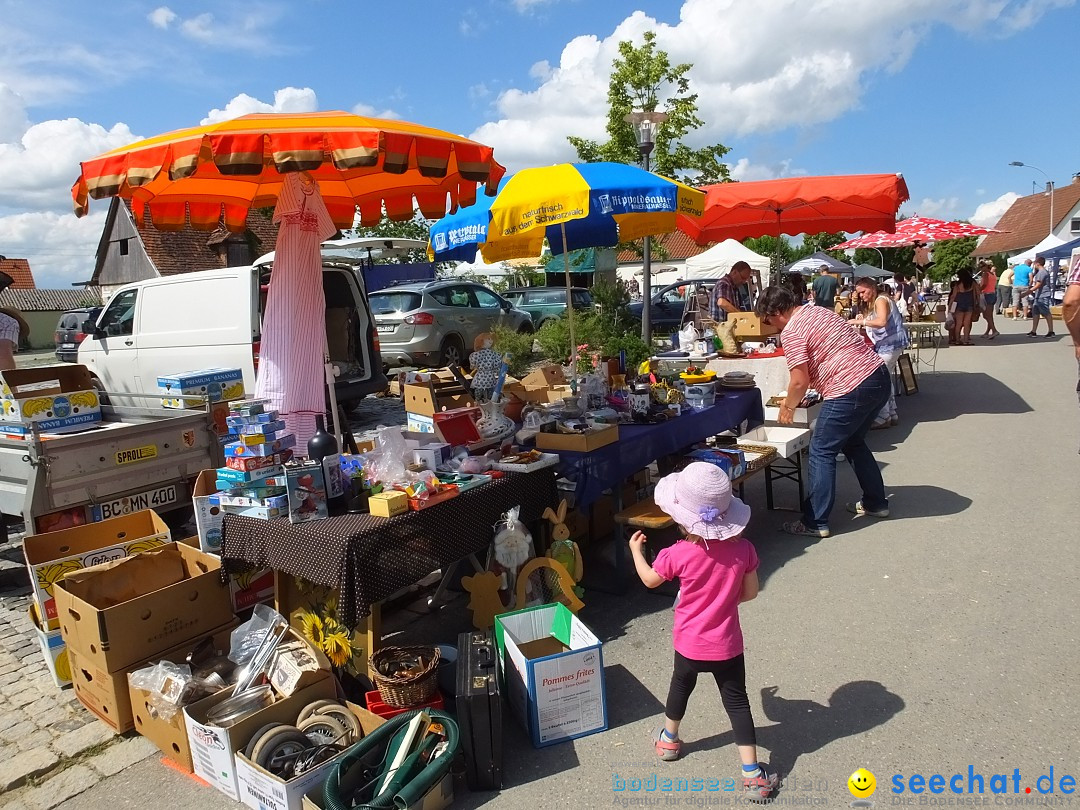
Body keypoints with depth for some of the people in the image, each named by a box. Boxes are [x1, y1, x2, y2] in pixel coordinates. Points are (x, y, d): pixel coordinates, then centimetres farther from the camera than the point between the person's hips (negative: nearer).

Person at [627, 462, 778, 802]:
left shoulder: (678, 554, -23)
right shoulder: (743, 548, -16)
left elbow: (649, 580, -4)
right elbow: (750, 593, -3)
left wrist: (636, 550, 13)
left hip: (689, 643, 0)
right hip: (727, 644, 1)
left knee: (680, 687, 25)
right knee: (737, 701, 15)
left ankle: (669, 740, 48)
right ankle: (753, 776, 16)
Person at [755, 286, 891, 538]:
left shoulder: (791, 331, -11)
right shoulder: (818, 311, 18)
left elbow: (800, 381, -12)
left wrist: (788, 406, 6)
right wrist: (799, 394, 30)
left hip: (852, 390, -10)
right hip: (879, 376, 10)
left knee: (822, 451, 0)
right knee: (853, 442, 26)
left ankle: (815, 523, 3)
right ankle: (875, 503, 37)